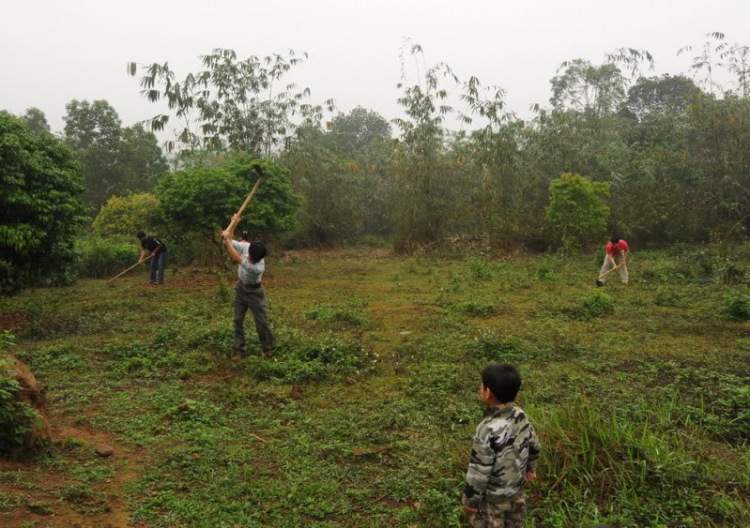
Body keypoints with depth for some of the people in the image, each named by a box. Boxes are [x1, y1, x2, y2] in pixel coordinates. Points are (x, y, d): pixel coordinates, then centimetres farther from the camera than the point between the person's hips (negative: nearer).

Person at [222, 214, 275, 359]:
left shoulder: (258, 268, -41)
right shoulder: (246, 246, -24)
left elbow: (235, 258, -41)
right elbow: (227, 238, -13)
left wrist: (228, 240, -36)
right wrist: (234, 222, -23)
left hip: (254, 292, -6)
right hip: (241, 288, 6)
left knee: (261, 321, 3)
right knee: (238, 320, 7)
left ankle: (269, 347, 23)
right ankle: (239, 350, 15)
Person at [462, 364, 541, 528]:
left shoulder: (488, 429, -34)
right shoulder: (521, 416, -12)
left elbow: (479, 472, -25)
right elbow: (535, 446, 5)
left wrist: (470, 500, -12)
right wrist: (530, 468, 23)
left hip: (492, 497, -6)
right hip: (517, 489, 7)